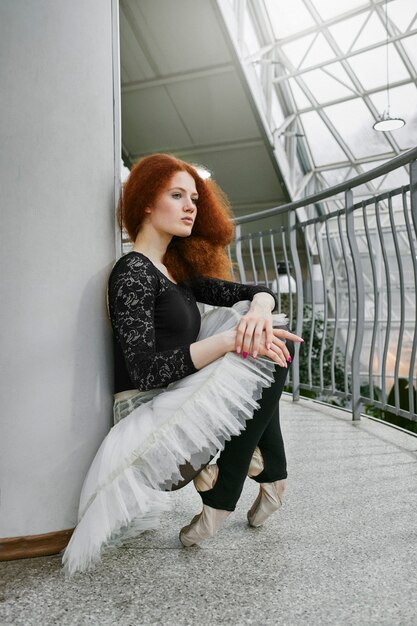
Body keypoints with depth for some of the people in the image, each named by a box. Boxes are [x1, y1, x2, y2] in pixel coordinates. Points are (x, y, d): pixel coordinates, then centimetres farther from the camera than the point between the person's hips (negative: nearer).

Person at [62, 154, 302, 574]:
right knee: (267, 357, -15)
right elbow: (146, 372, -24)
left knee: (275, 344, 6)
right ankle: (271, 473, 1)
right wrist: (232, 338, -28)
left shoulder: (177, 269, 12)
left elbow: (255, 291, 7)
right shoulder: (132, 274, -14)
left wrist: (258, 312, -17)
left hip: (177, 402, 9)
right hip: (150, 417, -8)